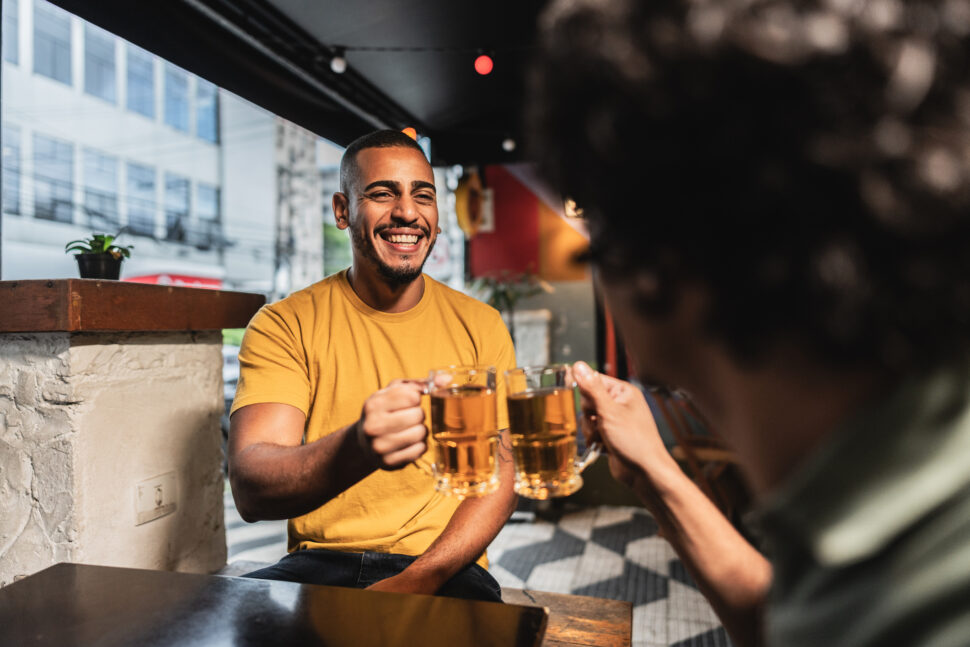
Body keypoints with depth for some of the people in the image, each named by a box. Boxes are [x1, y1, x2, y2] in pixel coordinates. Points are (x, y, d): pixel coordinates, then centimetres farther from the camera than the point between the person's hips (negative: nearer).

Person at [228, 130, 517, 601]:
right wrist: (356, 448, -35)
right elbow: (249, 487, -14)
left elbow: (499, 475, 1)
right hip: (318, 563, 0)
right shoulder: (283, 325, -1)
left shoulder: (480, 327, 5)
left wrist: (416, 581, -14)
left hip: (441, 568, 0)